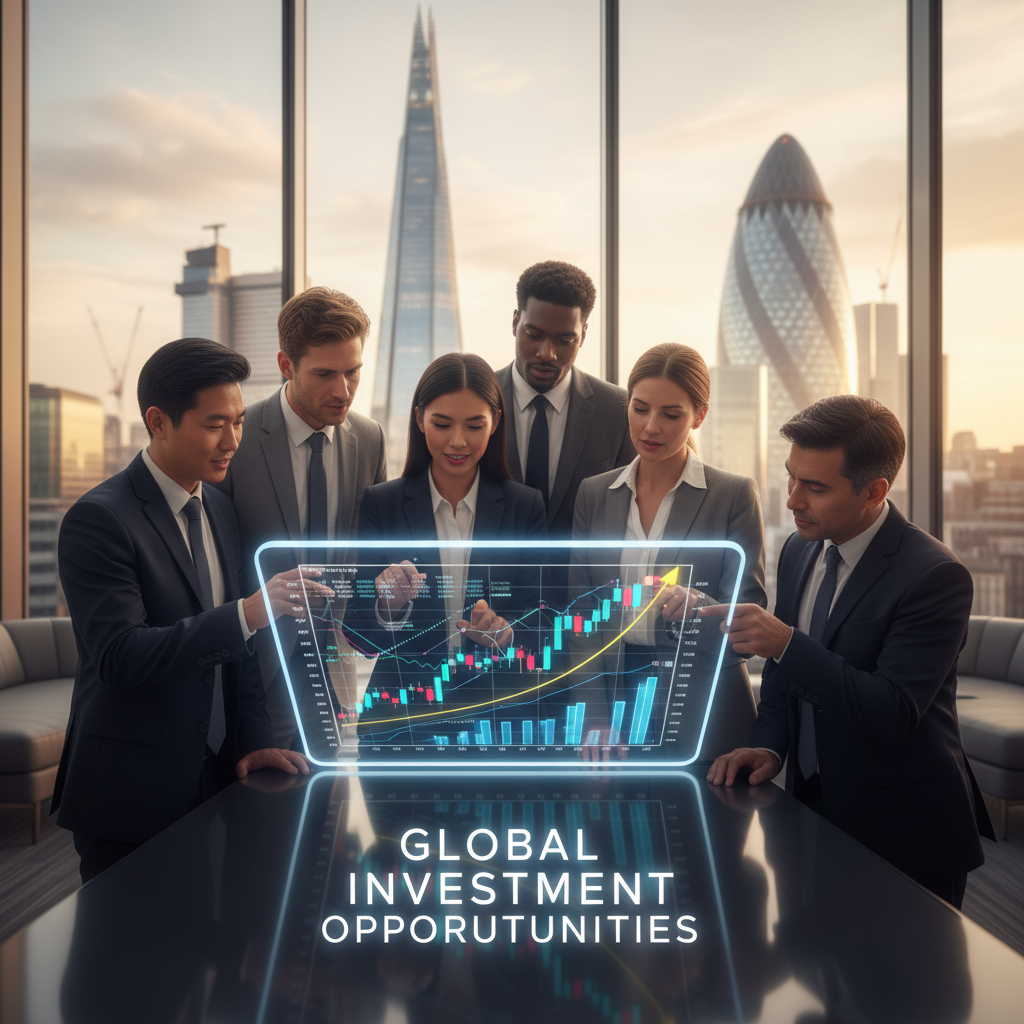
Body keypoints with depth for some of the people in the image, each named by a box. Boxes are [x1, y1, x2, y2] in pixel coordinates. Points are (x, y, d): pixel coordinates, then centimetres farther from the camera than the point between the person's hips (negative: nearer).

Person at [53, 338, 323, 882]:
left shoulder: (221, 511, 10)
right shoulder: (99, 519, -15)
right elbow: (120, 655, -25)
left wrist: (252, 740, 4)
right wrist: (246, 613, -33)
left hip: (212, 777, 7)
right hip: (130, 795, -6)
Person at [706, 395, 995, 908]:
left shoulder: (935, 576, -21)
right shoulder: (799, 550, 2)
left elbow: (894, 713, -27)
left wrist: (787, 644, -35)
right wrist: (768, 746, -5)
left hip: (902, 832, -6)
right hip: (815, 807, 7)